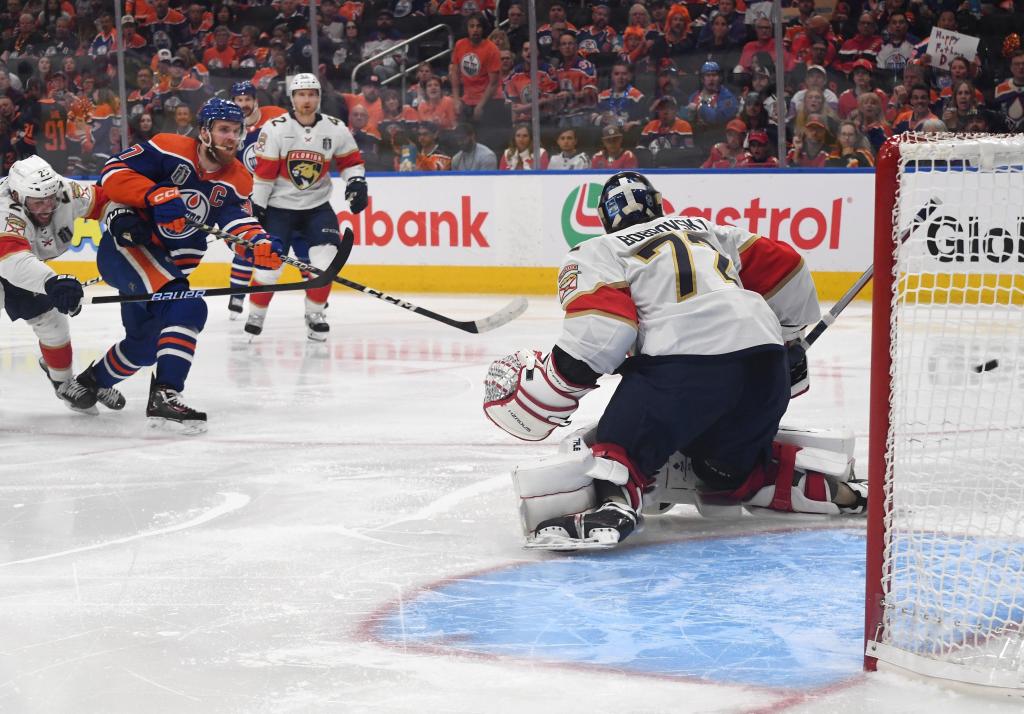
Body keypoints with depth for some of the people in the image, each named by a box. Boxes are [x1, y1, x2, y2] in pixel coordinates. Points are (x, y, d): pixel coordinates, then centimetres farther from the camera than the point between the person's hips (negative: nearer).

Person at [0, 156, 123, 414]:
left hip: (31, 263, 6)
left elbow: (100, 199, -12)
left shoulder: (65, 192, -28)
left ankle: (63, 381, 32)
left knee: (50, 318, 9)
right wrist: (51, 281, -78)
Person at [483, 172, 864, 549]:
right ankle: (836, 491, 19)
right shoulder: (705, 230, 32)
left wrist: (543, 390, 3)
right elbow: (782, 264, 29)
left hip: (685, 360, -6)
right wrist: (788, 339, 42)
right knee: (735, 469, 26)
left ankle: (611, 503, -39)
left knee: (619, 445, -8)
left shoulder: (596, 253, 15)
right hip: (766, 361, 6)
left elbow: (601, 330, -3)